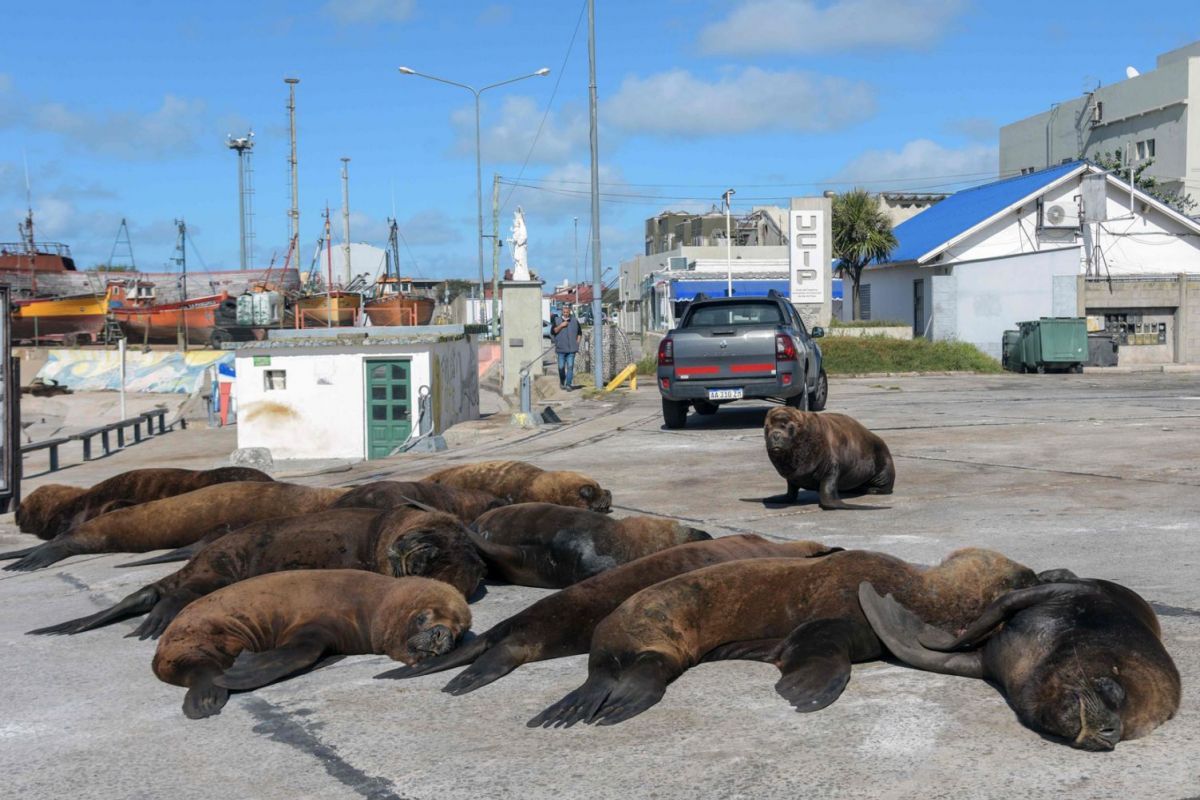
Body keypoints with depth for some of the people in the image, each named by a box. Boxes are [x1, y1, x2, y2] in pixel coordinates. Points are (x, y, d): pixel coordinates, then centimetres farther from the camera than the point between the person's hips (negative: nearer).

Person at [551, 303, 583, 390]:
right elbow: (553, 331, -5)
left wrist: (577, 342, 6)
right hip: (561, 348, 0)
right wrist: (561, 326, -15)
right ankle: (562, 383, 23)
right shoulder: (557, 320, 5)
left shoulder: (575, 321, 9)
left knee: (570, 366, -6)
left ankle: (568, 384, -6)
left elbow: (580, 332, 17)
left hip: (571, 348, 0)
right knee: (561, 367, 3)